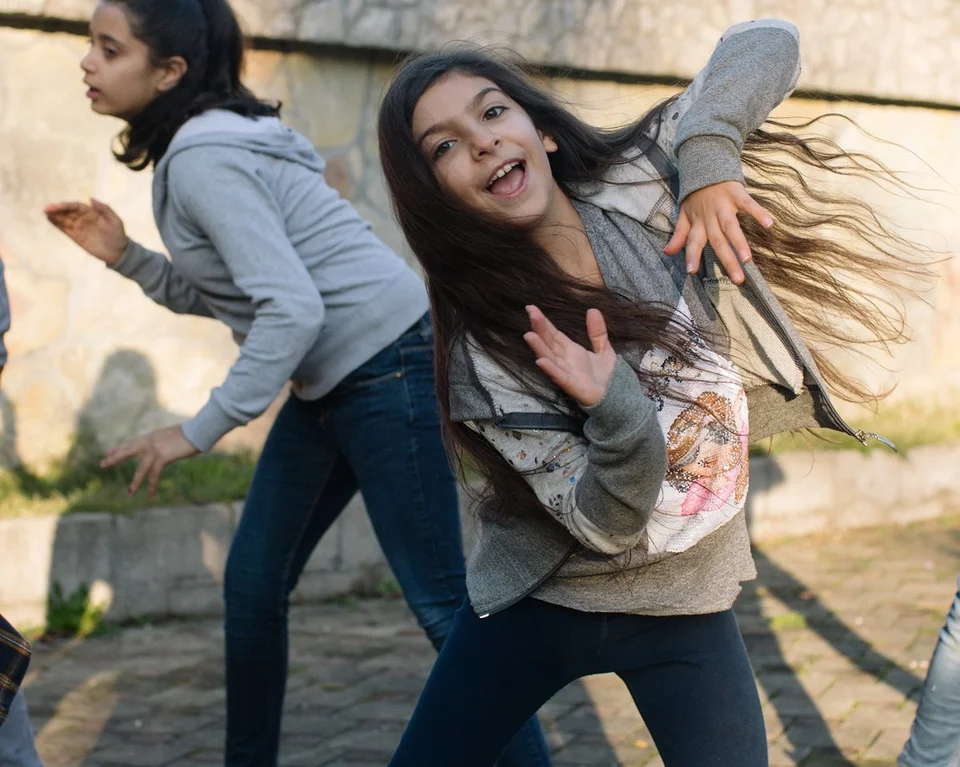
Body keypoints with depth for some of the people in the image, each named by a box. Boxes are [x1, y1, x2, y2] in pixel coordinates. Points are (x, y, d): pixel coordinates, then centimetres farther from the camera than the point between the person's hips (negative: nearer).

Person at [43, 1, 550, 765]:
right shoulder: (201, 148, 10)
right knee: (252, 584, 13)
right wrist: (122, 255, 4)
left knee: (441, 600, -6)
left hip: (389, 368, -10)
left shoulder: (206, 158, -19)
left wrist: (197, 432, -22)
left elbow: (292, 310, -26)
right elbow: (213, 296, 16)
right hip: (329, 385, 10)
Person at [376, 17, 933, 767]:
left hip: (685, 605, 1)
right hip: (537, 601, -1)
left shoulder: (641, 184, -13)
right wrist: (618, 414, -39)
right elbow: (606, 526, -20)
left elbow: (769, 42, -9)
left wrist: (707, 157, -25)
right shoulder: (486, 348, -18)